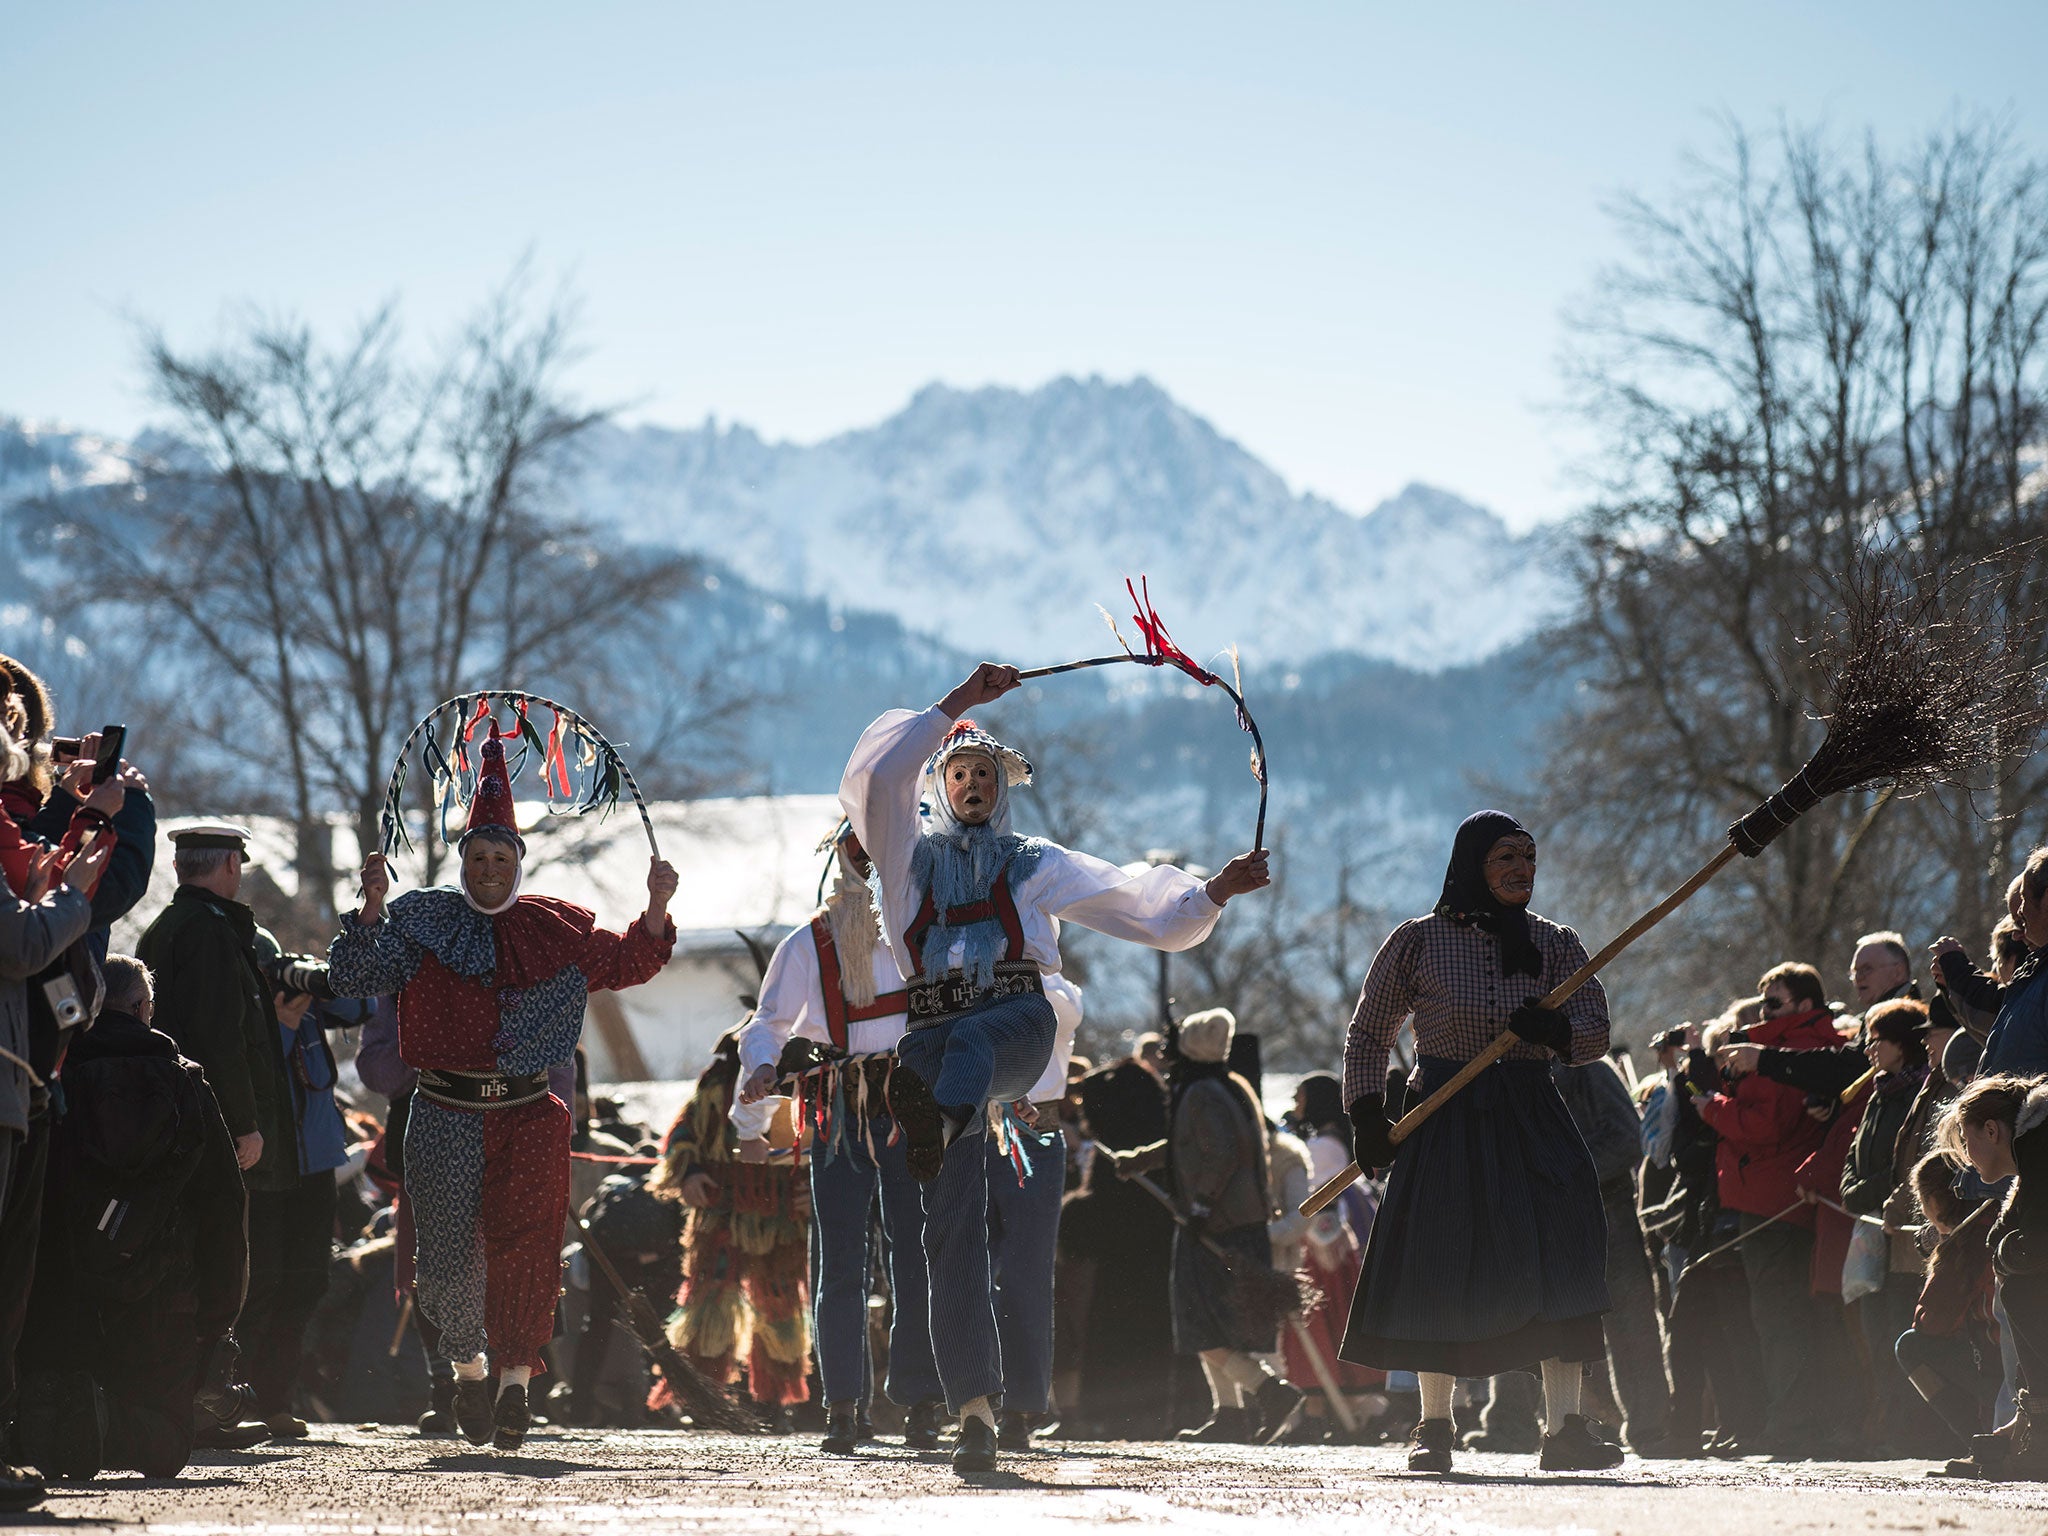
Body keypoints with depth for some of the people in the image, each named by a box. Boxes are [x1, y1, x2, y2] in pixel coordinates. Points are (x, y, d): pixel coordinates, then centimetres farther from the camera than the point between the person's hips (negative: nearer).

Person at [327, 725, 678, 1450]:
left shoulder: (554, 929, 9)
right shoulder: (420, 921, 5)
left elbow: (628, 961, 19)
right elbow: (351, 979, -2)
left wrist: (656, 908, 2)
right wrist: (371, 908, -15)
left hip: (528, 1115, 0)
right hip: (445, 1116, 0)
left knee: (524, 1249, -10)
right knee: (450, 1255, 1)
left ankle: (516, 1378, 1)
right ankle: (470, 1366, 25)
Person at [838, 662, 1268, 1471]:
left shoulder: (1035, 865, 26)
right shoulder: (910, 852, 25)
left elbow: (1148, 910, 22)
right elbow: (874, 774, 6)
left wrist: (1213, 891, 5)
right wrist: (955, 705, 6)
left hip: (1017, 1019, -1)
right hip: (935, 1032, 1)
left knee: (970, 1040, -41)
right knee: (952, 1228, -10)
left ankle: (934, 1124, -77)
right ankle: (975, 1410, -11)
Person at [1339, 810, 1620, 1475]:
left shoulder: (1554, 944, 11)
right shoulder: (1419, 941, 5)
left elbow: (1596, 1031, 4)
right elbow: (1368, 1032, 11)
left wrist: (1554, 1028, -19)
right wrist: (1368, 1117, 0)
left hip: (1532, 1119, 1)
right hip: (1446, 1119, -1)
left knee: (1561, 1256, -13)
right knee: (1440, 1268, -1)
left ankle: (1564, 1426, -14)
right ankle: (1434, 1426, 13)